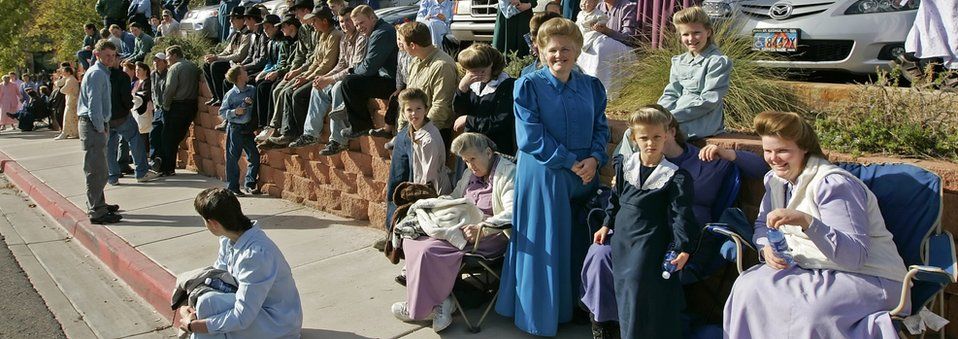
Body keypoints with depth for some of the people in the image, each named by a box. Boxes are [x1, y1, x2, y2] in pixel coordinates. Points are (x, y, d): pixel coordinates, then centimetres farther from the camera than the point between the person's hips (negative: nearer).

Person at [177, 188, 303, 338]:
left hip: (279, 325, -9)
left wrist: (193, 325, -20)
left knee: (208, 303, -26)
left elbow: (241, 318, -29)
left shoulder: (255, 254, -31)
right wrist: (187, 309, -9)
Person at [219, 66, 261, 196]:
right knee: (233, 158, 2)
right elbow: (222, 112, -5)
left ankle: (249, 184, 18)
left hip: (248, 128, 5)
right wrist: (234, 112, -19)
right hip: (235, 128, -4)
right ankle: (232, 187, 11)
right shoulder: (230, 94, -9)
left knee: (254, 156, 5)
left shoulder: (252, 90, 2)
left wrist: (251, 103, -10)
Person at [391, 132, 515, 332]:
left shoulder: (508, 173, -8)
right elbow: (453, 199, 30)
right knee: (412, 239, -9)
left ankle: (419, 308, -4)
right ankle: (440, 300, -14)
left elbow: (512, 213, -21)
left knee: (429, 249, -25)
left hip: (490, 235, -10)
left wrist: (482, 228, -32)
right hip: (463, 227, 10)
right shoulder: (471, 174, 19)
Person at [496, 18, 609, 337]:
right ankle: (541, 313, 17)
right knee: (544, 246, 2)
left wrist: (594, 159, -10)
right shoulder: (528, 85, -7)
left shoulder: (591, 86, 7)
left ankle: (575, 306, 26)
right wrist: (571, 162, -15)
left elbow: (601, 128, 10)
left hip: (584, 175, 4)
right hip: (542, 175, -4)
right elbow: (531, 136, -13)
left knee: (579, 242, 10)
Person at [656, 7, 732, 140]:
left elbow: (707, 101, -14)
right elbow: (671, 94, 12)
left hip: (702, 123, -7)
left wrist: (671, 116, -19)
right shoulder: (679, 61, 14)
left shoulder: (719, 62, -8)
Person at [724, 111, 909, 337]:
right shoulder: (776, 180, 8)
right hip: (811, 270, 8)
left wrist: (806, 221, -36)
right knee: (748, 286, -16)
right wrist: (767, 248, -7)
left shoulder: (833, 184, -17)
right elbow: (762, 224, 17)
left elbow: (856, 255, -23)